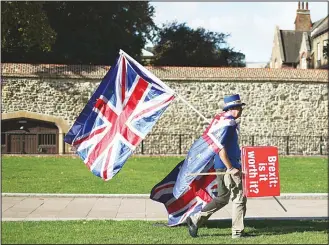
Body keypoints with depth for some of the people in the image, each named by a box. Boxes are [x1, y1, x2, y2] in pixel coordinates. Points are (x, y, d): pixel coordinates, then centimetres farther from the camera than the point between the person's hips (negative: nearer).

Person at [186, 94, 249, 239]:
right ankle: (238, 232, 8)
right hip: (227, 167, -10)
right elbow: (220, 147, -23)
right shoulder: (228, 123, -15)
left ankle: (195, 220, 17)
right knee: (239, 198, -1)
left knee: (222, 198, 17)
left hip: (223, 167, 10)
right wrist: (230, 168, -22)